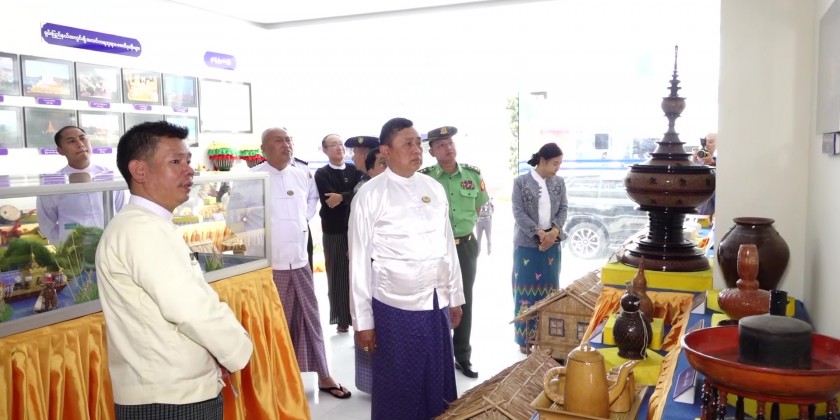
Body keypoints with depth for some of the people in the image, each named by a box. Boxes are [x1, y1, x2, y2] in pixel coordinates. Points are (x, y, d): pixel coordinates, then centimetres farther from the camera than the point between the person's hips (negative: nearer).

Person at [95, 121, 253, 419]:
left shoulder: (149, 227, 14)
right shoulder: (140, 228, -19)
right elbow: (190, 307, -27)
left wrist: (217, 352, 3)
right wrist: (237, 350, -13)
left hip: (177, 393, 9)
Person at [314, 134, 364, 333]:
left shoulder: (355, 170, 10)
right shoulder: (321, 174, 1)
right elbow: (328, 201, -13)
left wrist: (342, 197, -15)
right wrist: (351, 196, -8)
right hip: (334, 231, -2)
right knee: (338, 275, 4)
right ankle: (342, 319, 15)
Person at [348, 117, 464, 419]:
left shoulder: (435, 189, 6)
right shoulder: (370, 195, -8)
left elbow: (448, 245, 12)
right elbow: (359, 261, -6)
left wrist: (455, 298, 13)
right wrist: (363, 320, -5)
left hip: (437, 304, 4)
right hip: (395, 307, -4)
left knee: (438, 383, 15)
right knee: (399, 389, 9)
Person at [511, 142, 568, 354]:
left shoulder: (559, 183, 6)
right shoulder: (521, 182, -6)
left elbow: (563, 209, 5)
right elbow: (518, 213, -10)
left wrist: (555, 230, -12)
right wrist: (539, 233, -18)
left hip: (552, 243, 4)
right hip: (527, 244, -4)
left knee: (549, 289, 9)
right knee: (526, 290, 3)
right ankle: (526, 338, 12)